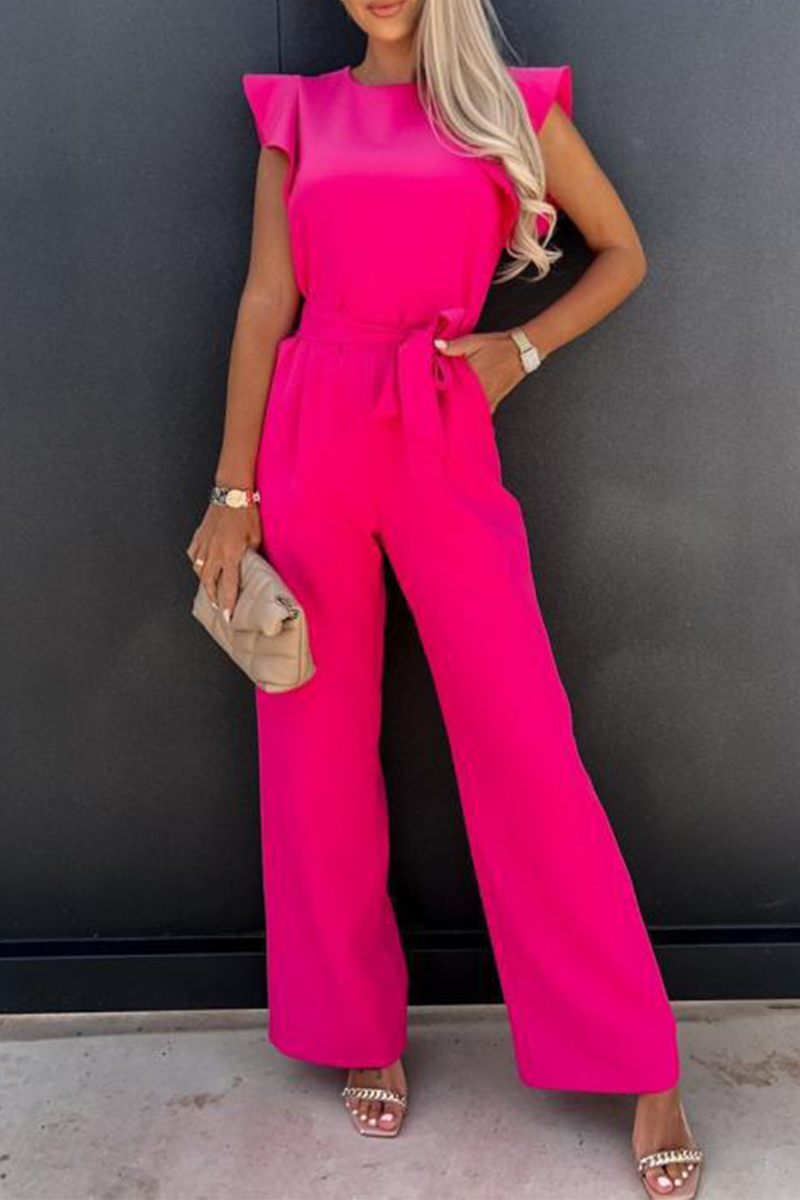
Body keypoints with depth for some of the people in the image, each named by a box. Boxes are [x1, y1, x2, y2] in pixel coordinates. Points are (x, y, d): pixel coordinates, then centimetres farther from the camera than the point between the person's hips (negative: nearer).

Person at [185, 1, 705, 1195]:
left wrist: (524, 347, 0)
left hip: (446, 445, -2)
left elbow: (623, 254, 17)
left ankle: (646, 1070, 10)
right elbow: (264, 304, 7)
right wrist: (233, 492, 1)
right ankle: (365, 1033, 24)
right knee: (319, 749, 4)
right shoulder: (300, 113, 12)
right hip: (311, 440, 2)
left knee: (525, 745, -4)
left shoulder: (516, 105, 10)